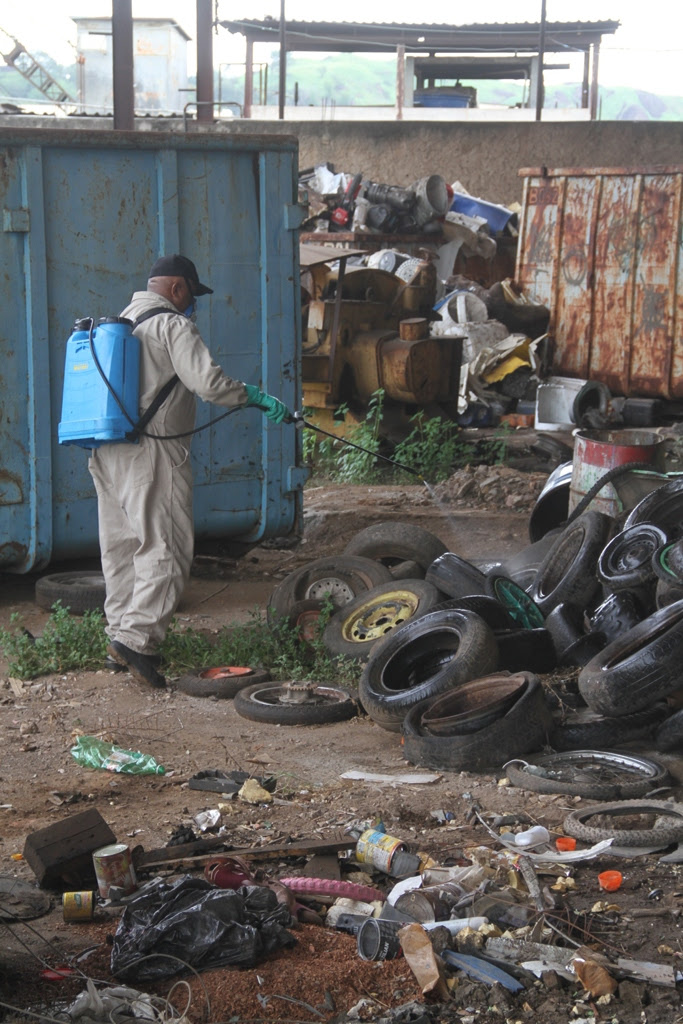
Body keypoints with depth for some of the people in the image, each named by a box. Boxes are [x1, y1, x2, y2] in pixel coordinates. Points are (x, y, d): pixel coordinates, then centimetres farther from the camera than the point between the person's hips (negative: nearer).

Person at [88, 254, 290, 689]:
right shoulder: (172, 325, -8)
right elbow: (207, 381, -20)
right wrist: (257, 398, -11)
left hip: (107, 452, 9)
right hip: (152, 452, -9)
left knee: (122, 547, 15)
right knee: (166, 549, -9)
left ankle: (121, 636, 19)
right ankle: (136, 637, -17)